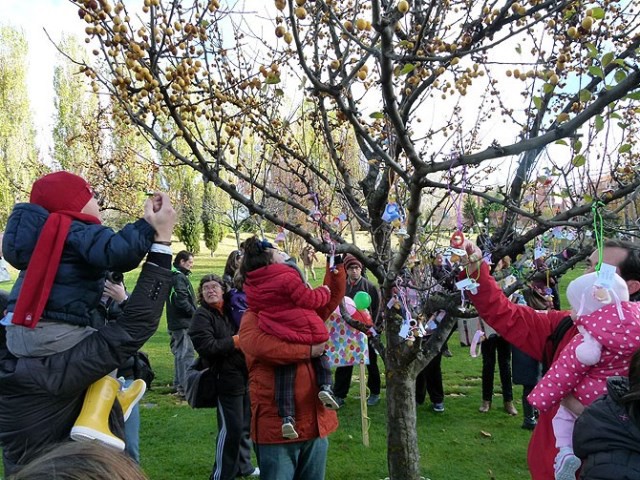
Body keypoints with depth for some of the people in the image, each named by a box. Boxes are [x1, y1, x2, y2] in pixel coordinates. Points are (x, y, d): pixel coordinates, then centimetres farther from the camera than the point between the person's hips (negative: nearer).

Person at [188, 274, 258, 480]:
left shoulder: (231, 310, 12)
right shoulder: (202, 316, -10)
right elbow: (207, 347, -23)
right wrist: (235, 341, -14)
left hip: (245, 375, 7)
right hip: (227, 378, -7)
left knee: (245, 425, 17)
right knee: (231, 428, -5)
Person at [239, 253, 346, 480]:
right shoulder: (253, 318, -6)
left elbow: (332, 295, 18)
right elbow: (260, 344, -27)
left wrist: (337, 262, 5)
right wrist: (308, 350, -19)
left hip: (315, 423, 6)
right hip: (277, 427, -6)